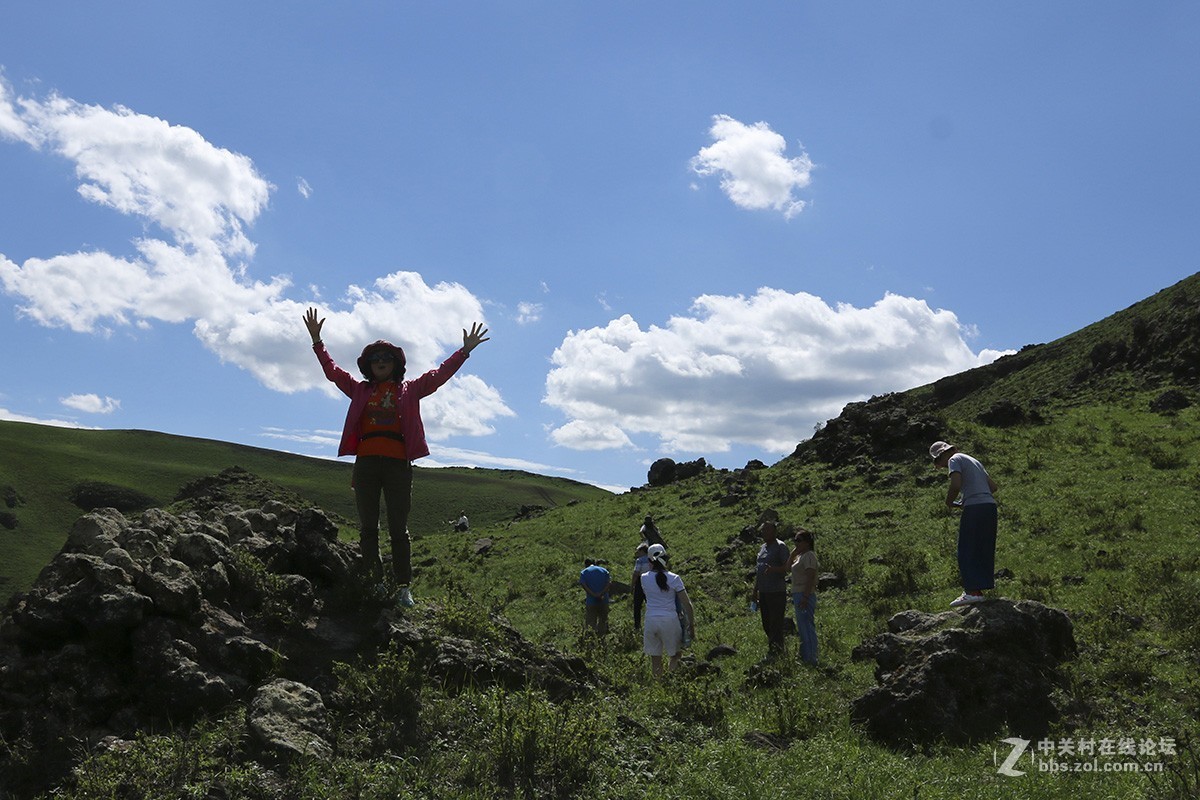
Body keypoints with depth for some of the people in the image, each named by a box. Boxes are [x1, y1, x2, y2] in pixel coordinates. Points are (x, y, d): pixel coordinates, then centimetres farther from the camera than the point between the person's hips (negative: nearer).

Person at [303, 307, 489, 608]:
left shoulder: (410, 390, 13)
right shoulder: (360, 390, 18)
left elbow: (438, 375, 10)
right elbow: (332, 371, 19)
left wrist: (465, 351, 5)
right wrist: (317, 341, 16)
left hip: (398, 465, -2)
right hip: (366, 464, 2)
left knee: (398, 529, -2)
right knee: (367, 527, 2)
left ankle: (403, 587, -1)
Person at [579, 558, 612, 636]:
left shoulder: (584, 573, 5)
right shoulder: (603, 570, 11)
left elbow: (583, 585, -13)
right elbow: (610, 583, -5)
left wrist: (594, 595, -18)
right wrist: (601, 594, -14)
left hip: (591, 601, -2)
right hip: (604, 601, 2)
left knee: (591, 624, 3)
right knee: (603, 622, 13)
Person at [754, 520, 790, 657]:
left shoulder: (780, 547, -8)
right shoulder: (762, 548, 16)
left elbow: (787, 567, -15)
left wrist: (773, 569, -32)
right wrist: (755, 590, 21)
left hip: (777, 592, -8)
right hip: (763, 592, 8)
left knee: (776, 624, -5)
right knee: (766, 623, 13)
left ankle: (777, 651, 1)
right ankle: (771, 648, 24)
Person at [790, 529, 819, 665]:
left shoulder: (809, 556, -14)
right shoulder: (800, 556, 16)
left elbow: (810, 578, -21)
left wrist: (805, 598, -24)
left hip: (805, 595, -10)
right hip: (799, 594, 10)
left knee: (807, 627, -7)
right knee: (802, 628, 15)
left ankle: (810, 659, -3)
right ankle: (805, 656, 23)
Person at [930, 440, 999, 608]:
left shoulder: (955, 460, 1)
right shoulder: (973, 461, 26)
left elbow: (956, 485, -16)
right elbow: (993, 486, 24)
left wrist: (949, 502, 1)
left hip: (974, 508, -8)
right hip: (990, 506, 8)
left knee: (967, 552, -6)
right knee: (983, 550, 10)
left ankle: (972, 592, -13)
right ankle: (982, 587, 10)